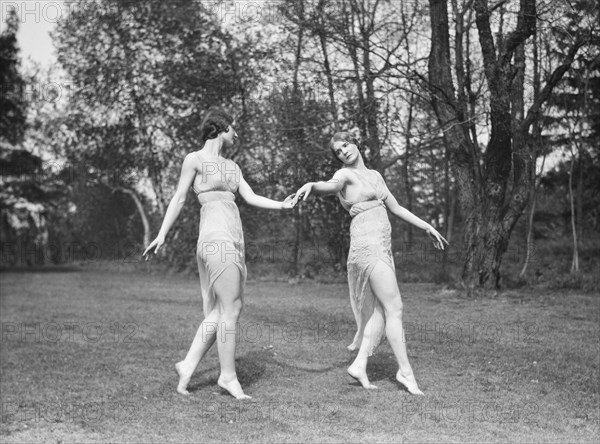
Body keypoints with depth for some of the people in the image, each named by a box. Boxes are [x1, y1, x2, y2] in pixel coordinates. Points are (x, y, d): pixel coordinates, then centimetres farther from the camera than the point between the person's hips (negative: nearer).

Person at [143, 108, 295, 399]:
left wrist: (281, 205, -4)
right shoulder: (195, 159, 2)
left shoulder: (231, 166, 21)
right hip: (216, 237, -8)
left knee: (220, 311, 8)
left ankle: (188, 365, 14)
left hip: (234, 241, 8)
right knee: (230, 309, -6)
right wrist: (162, 235, -3)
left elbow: (251, 198, 12)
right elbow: (179, 198, 2)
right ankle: (229, 376, 4)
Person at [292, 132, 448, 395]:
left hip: (382, 246, 8)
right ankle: (405, 371, -2)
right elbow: (330, 186, -25)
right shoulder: (345, 174, -1)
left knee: (381, 310, 5)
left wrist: (427, 227, 25)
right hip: (367, 244, -8)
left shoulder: (374, 175, 20)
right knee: (394, 308, -8)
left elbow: (396, 208, 26)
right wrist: (311, 185, -48)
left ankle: (359, 365, 9)